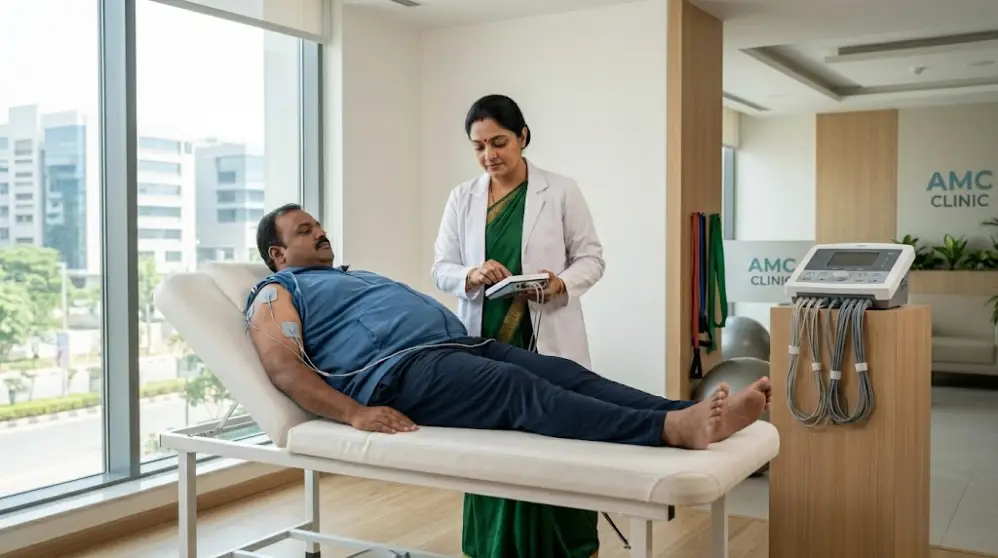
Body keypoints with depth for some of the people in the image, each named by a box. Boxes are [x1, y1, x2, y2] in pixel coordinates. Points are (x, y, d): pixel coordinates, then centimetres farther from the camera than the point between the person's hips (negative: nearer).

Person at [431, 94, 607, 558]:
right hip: (484, 345, 2)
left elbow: (591, 258, 4)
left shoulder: (561, 190, 3)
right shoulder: (462, 198, 11)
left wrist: (562, 284, -18)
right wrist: (471, 276, -16)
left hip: (547, 343, -2)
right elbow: (440, 269, 7)